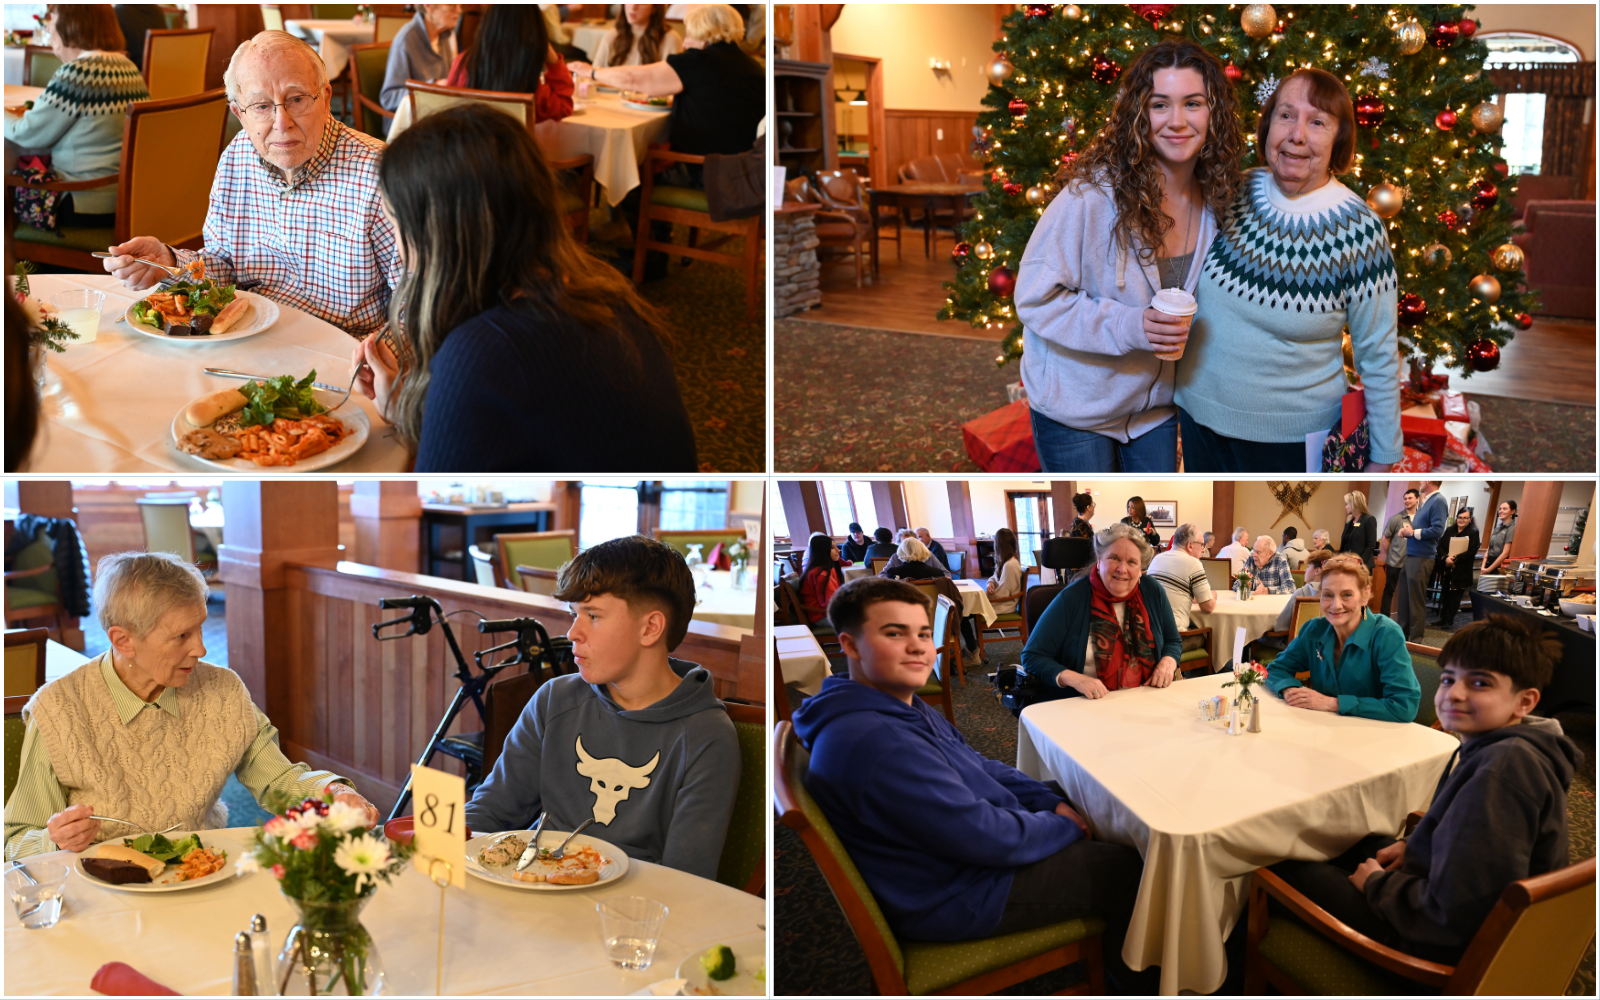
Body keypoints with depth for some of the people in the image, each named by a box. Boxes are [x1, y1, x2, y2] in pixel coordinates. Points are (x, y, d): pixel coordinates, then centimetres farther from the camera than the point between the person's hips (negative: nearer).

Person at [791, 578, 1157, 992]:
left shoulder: (906, 709, 4)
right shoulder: (873, 743, -33)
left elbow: (980, 767, 17)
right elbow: (985, 838, -28)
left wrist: (1053, 802, 2)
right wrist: (1064, 827, -12)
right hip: (953, 900, -11)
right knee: (1128, 870, 0)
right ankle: (1142, 987, 26)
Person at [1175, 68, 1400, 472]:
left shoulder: (1359, 231, -15)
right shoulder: (1232, 195, -5)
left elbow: (1377, 354, -9)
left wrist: (1384, 457, -6)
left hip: (1294, 438, -4)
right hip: (1200, 419, 4)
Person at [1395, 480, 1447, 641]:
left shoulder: (1438, 501, -13)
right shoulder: (1425, 501, 16)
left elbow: (1437, 530, -22)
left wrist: (1413, 532, -12)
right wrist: (1407, 531, 3)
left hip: (1421, 558, -9)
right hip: (1410, 556, 9)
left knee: (1416, 602, -2)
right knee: (1403, 599, 13)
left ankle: (1415, 640, 6)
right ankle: (1402, 634, 21)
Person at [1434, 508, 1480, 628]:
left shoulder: (1473, 533, -3)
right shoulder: (1449, 530, 9)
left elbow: (1471, 552, -13)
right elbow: (1440, 546, 3)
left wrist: (1455, 559, -18)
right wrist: (1446, 558, -16)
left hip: (1461, 571, -4)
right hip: (1446, 569, 4)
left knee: (1454, 595, 1)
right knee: (1445, 594, 10)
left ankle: (1449, 621, 9)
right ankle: (1442, 618, 19)